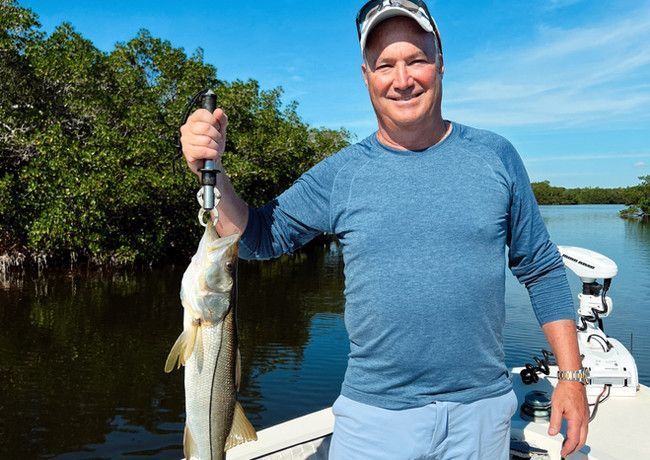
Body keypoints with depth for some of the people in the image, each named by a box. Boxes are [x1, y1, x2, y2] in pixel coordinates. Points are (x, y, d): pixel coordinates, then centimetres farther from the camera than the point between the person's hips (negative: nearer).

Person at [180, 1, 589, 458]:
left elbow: (542, 269, 3)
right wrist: (211, 170, -17)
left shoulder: (495, 155, -2)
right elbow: (256, 237, -1)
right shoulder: (340, 174, -4)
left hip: (482, 409, 1)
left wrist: (572, 376, 0)